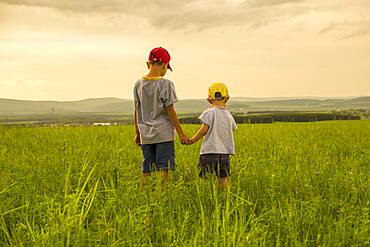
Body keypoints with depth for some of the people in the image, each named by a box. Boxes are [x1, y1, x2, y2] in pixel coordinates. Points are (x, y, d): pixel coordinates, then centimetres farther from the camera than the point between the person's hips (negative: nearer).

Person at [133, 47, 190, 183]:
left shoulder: (138, 85, 5)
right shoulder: (165, 84, -9)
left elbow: (136, 112, 10)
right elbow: (170, 111, -9)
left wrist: (137, 133, 20)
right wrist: (181, 133, -3)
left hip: (145, 135, 5)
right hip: (163, 135, -5)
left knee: (146, 169, 9)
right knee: (163, 168, -1)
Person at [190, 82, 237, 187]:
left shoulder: (209, 113, -6)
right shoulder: (229, 115, 9)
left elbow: (203, 130, -11)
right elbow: (232, 131, 15)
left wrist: (192, 140, 0)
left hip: (209, 153, -5)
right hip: (225, 155, 5)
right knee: (223, 181, 8)